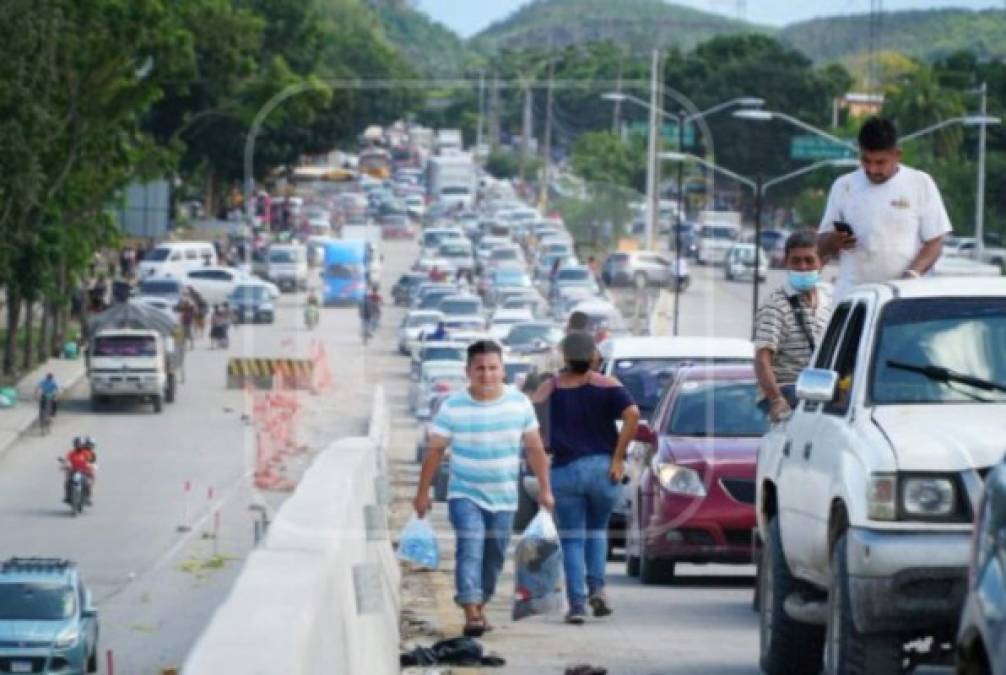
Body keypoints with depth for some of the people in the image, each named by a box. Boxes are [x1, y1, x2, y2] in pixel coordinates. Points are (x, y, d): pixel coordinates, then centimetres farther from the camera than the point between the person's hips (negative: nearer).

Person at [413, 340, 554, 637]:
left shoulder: (519, 403, -2)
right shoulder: (453, 407, -10)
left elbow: (534, 449, 6)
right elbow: (435, 450, -4)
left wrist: (545, 488, 5)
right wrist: (423, 492, -4)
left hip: (504, 498, 3)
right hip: (465, 494, -3)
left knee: (494, 557, 10)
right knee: (470, 550, -19)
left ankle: (480, 606, 27)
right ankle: (471, 612, -25)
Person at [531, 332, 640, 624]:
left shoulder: (549, 389, 3)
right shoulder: (607, 386, -1)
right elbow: (632, 414, -16)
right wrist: (618, 457, -11)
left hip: (565, 470, 0)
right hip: (602, 468, 1)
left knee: (572, 540, 5)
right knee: (597, 530, 22)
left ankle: (577, 603, -5)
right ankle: (597, 588, 4)